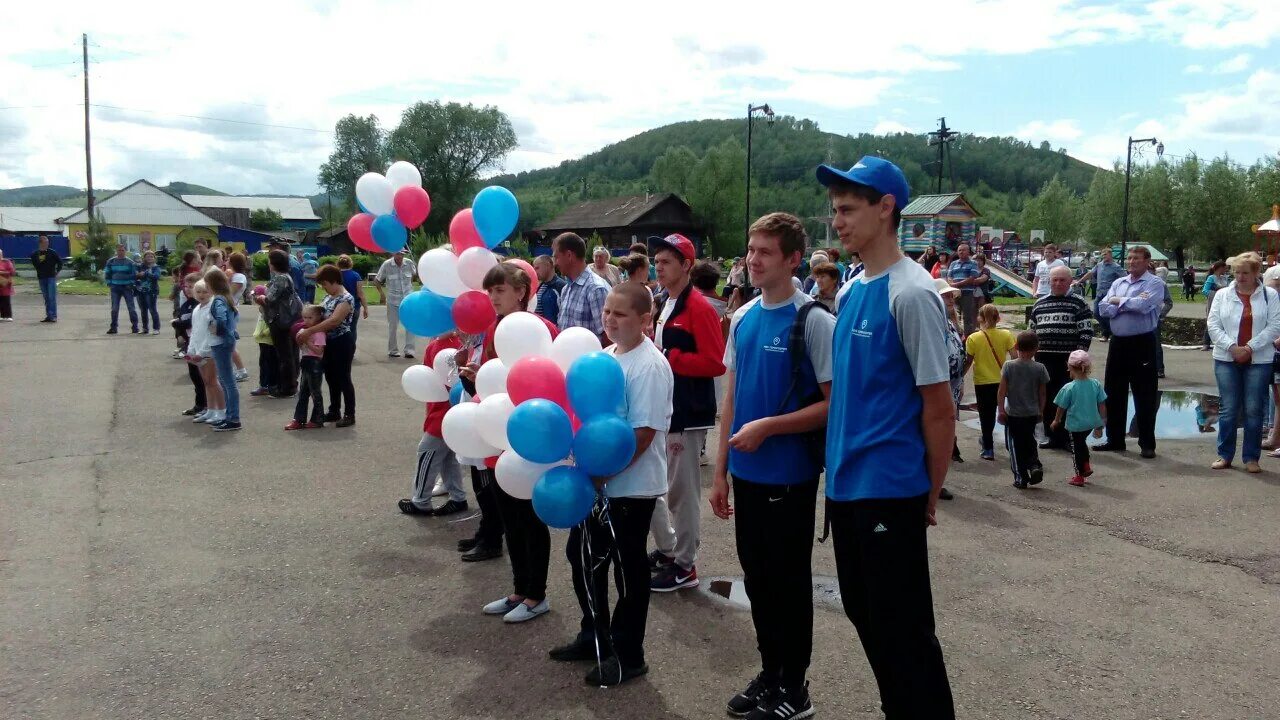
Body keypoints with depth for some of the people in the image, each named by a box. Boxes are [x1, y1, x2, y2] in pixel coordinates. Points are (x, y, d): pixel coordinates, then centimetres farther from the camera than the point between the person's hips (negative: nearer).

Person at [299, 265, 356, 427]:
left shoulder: (346, 299, -18)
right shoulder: (328, 297, 11)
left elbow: (334, 321, -28)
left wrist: (309, 331, -29)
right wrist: (306, 328, -3)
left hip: (342, 343, -9)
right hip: (329, 343, 9)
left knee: (343, 379, -2)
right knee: (331, 378, 14)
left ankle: (350, 415, 7)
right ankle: (334, 411, 25)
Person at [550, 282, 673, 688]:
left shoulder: (650, 366, -18)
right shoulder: (605, 356, 7)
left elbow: (645, 432, -22)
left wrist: (602, 473, -21)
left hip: (630, 486, -9)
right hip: (597, 480, 9)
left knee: (627, 569, 5)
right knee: (583, 556, 18)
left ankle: (627, 656, 21)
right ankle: (593, 636, 37)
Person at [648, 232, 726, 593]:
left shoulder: (699, 308, -13)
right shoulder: (662, 306, 14)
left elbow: (715, 363, -20)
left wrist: (668, 357, -20)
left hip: (686, 415, -9)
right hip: (658, 409, 9)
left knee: (682, 491, 0)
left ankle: (684, 566, 12)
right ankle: (666, 549, 31)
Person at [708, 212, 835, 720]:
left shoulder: (813, 321, -13)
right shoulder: (743, 319, 6)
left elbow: (833, 403, -13)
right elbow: (731, 398, 10)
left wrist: (768, 426, -20)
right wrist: (720, 472, 10)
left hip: (790, 477, -6)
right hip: (747, 475, 6)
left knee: (789, 582, 7)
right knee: (757, 580, 16)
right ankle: (770, 673, 32)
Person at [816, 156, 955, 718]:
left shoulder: (911, 294, -16)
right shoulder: (849, 292, 8)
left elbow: (939, 407, -14)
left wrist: (930, 495, -7)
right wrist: (837, 463, 11)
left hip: (890, 490, -8)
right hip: (844, 485, 8)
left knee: (902, 627, 3)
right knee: (864, 614, 19)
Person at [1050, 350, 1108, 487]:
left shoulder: (1069, 388, -18)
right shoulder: (1096, 384, -6)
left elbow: (1061, 407, -7)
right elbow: (1102, 406, 1)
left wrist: (1056, 421, 11)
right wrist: (1100, 425, 13)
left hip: (1076, 424, -5)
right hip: (1091, 423, 5)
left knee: (1076, 448, 10)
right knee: (1082, 442, 30)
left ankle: (1079, 476, 19)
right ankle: (1086, 467, 34)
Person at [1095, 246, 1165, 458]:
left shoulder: (1155, 284, -4)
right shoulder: (1118, 283, 13)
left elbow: (1143, 305, -21)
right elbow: (1103, 309, 2)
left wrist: (1118, 301, -6)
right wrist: (1129, 305, -12)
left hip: (1142, 344, -6)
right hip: (1118, 342, 6)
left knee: (1144, 395, 0)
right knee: (1113, 393, 11)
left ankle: (1147, 444, 8)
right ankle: (1115, 440, 21)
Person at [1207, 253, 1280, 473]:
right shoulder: (1222, 295, 7)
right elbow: (1213, 325, 1)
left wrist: (1250, 347, -13)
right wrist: (1232, 347, -12)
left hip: (1259, 360, -1)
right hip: (1226, 359, 1)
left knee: (1254, 410, 2)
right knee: (1228, 409, 4)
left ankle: (1251, 457, 10)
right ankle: (1224, 455, 12)